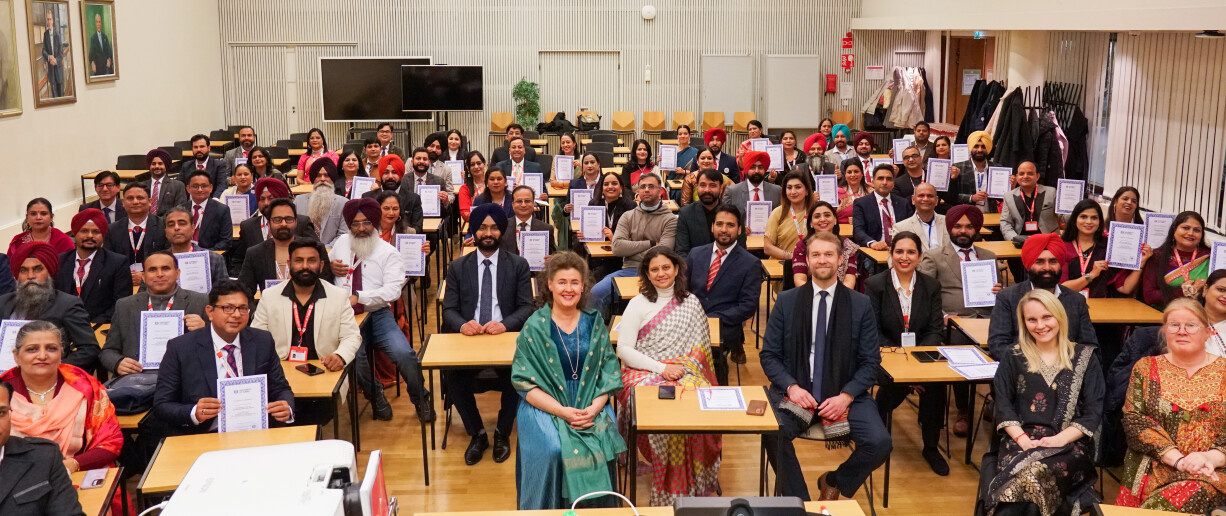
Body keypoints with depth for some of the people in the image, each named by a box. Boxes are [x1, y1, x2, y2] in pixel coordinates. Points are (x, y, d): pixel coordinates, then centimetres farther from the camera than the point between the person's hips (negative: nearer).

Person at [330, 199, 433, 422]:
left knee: (403, 353, -23)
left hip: (377, 315, -1)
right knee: (354, 353, -30)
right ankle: (375, 397, -1)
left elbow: (393, 290, -12)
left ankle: (421, 401, 5)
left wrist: (358, 297, -22)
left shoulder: (388, 252, 2)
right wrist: (330, 268, 6)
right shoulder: (341, 243, 15)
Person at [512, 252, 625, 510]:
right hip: (545, 406, -2)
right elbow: (525, 383, -5)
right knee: (552, 450, -29)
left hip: (591, 404, 2)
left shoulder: (595, 324, 5)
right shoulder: (534, 328, -3)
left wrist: (595, 407, -13)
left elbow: (609, 373, 5)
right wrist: (562, 411, -17)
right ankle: (548, 510, -6)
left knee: (601, 446, -25)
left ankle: (597, 507, -3)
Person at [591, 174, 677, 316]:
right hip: (629, 270, 3)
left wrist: (631, 248, 0)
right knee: (596, 293, -22)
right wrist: (650, 244, -2)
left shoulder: (670, 219, 6)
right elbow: (617, 248, 0)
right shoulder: (628, 217, 16)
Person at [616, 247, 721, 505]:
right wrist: (661, 368, -13)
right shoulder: (638, 304, 4)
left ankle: (694, 481, -13)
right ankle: (669, 488, -16)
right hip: (644, 373, -2)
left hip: (684, 372, 2)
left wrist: (687, 369, -9)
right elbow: (624, 350, -3)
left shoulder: (691, 303, 13)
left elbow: (699, 346, 11)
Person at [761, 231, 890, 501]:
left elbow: (871, 362, 3)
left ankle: (833, 483, 9)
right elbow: (768, 355, 5)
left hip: (844, 396, 1)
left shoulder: (861, 304, 3)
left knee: (880, 443, -23)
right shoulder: (786, 301, 5)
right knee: (774, 435, -31)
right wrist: (792, 387, -12)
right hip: (796, 392, -1)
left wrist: (846, 396, -12)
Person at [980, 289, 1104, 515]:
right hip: (1020, 440, 1)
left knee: (1032, 475, -35)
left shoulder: (1084, 357, 10)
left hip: (1070, 444, -1)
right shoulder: (1013, 357, 14)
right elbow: (1003, 406, 7)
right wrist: (1023, 439, -11)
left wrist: (1059, 439, -11)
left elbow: (1093, 412, 4)